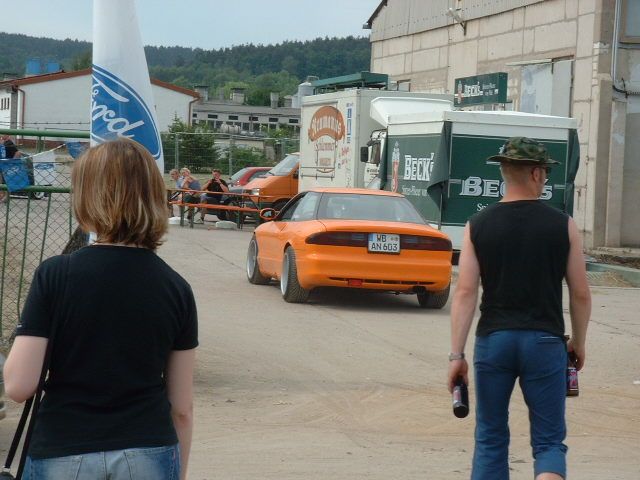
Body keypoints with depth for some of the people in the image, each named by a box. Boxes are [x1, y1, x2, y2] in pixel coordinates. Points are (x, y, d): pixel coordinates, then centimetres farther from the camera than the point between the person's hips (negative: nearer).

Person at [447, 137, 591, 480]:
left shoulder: (478, 226, 1)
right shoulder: (563, 225, 0)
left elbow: (465, 292, -5)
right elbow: (580, 294, 2)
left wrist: (456, 354, -3)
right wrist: (578, 342, 17)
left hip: (493, 339, 1)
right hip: (545, 341, -1)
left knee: (491, 439, 13)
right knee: (549, 441, 4)